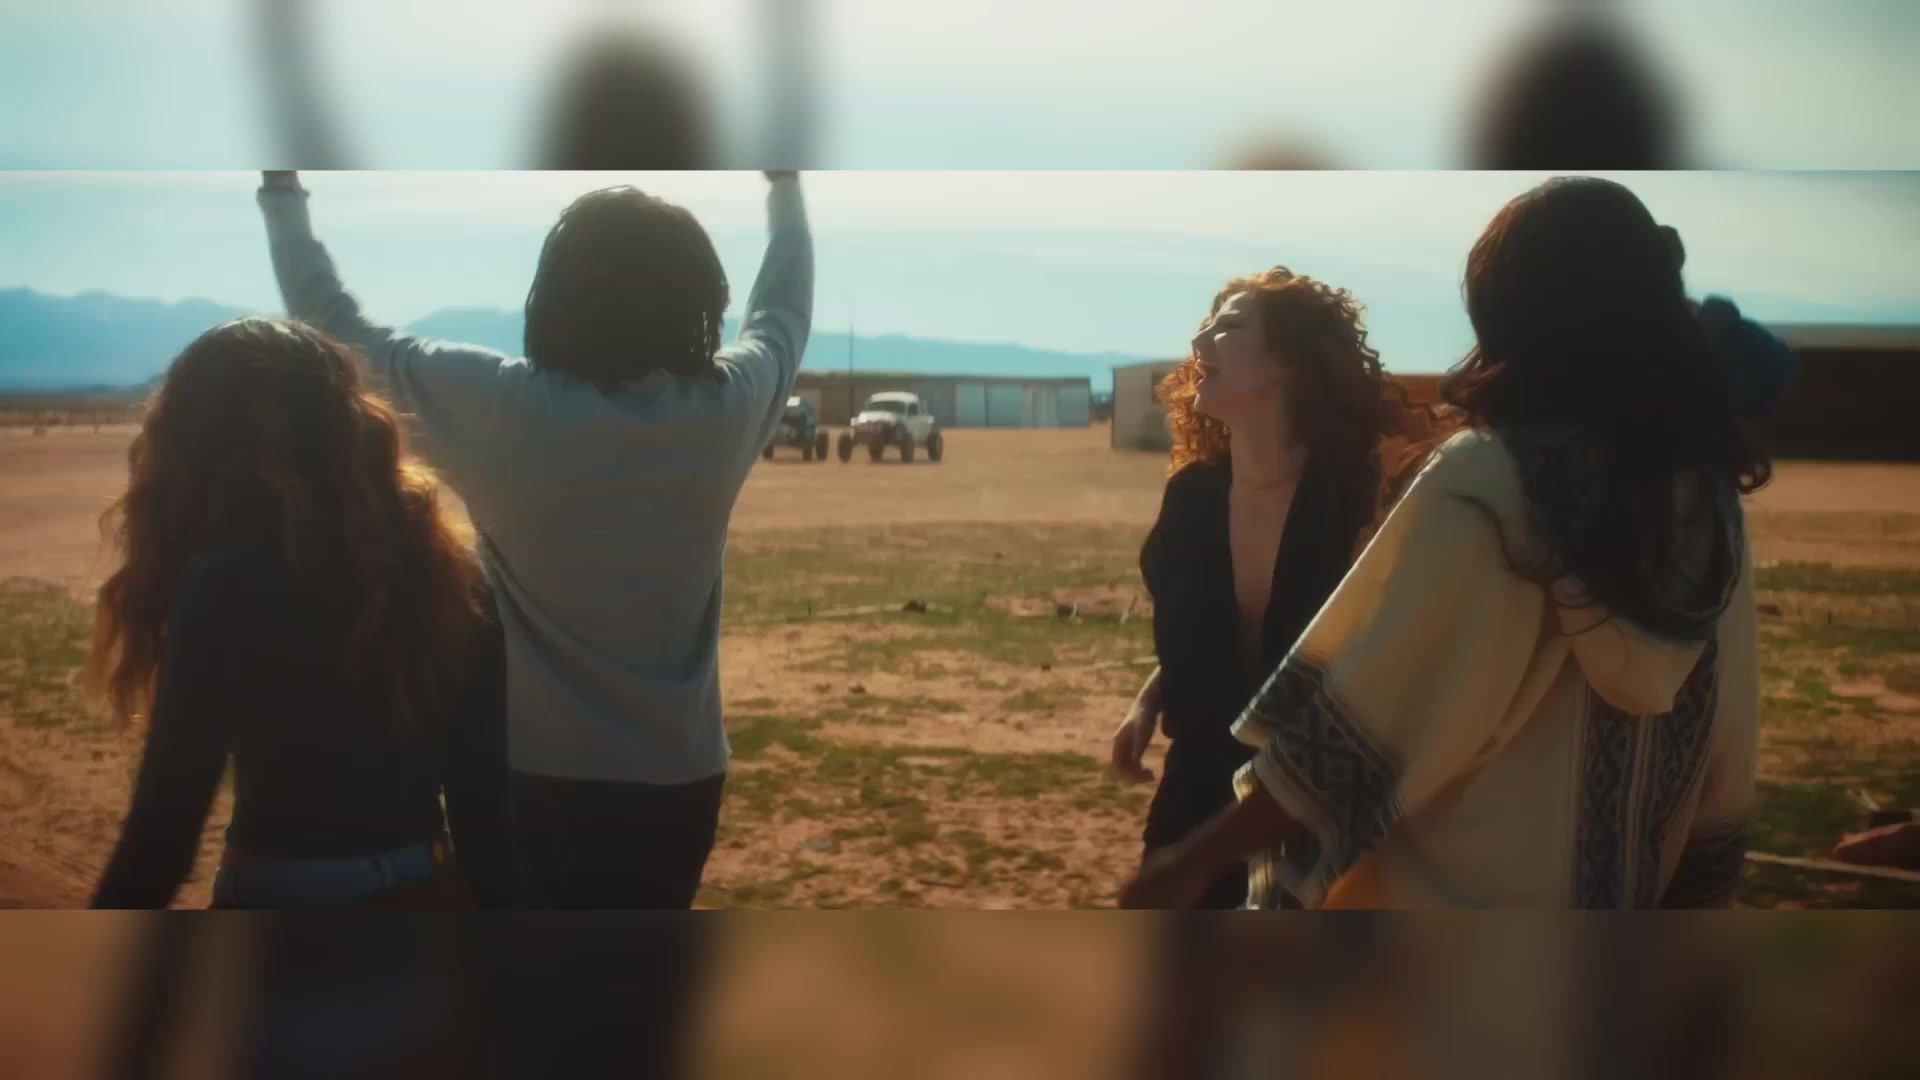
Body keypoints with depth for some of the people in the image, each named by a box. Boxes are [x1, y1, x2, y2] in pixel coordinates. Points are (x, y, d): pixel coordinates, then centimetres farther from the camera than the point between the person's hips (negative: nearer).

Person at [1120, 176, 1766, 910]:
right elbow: (1724, 758, 5)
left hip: (1437, 895, -5)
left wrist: (1198, 857, -8)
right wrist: (1691, 895, 17)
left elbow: (1360, 721, -16)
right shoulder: (1707, 499, -1)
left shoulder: (1486, 484, -17)